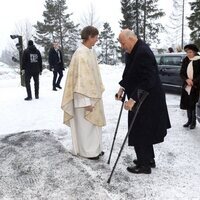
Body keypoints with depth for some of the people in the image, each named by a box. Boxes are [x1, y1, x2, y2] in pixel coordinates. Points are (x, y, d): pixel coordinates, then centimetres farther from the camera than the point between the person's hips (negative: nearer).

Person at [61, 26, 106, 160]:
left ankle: (94, 148, 31)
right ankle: (87, 151, 21)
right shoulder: (81, 54, -21)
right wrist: (86, 101, -23)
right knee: (85, 124, 5)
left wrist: (98, 91, 16)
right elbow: (81, 78, -23)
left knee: (93, 122, 17)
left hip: (93, 93, 9)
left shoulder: (90, 51, 7)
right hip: (85, 95, -9)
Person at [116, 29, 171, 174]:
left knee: (140, 132, 1)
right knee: (144, 131, 19)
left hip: (146, 101, -10)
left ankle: (144, 165, 16)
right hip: (140, 98, 10)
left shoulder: (143, 53, -23)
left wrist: (133, 99, -29)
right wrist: (123, 88, 2)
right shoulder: (132, 51, 7)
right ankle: (149, 159, 35)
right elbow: (129, 72, 17)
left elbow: (148, 81, -28)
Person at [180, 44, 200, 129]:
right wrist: (187, 80, -12)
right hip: (186, 86, 4)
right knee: (187, 104, 9)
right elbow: (181, 73, 5)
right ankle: (189, 120, 24)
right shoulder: (185, 60, 6)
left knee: (193, 104, -2)